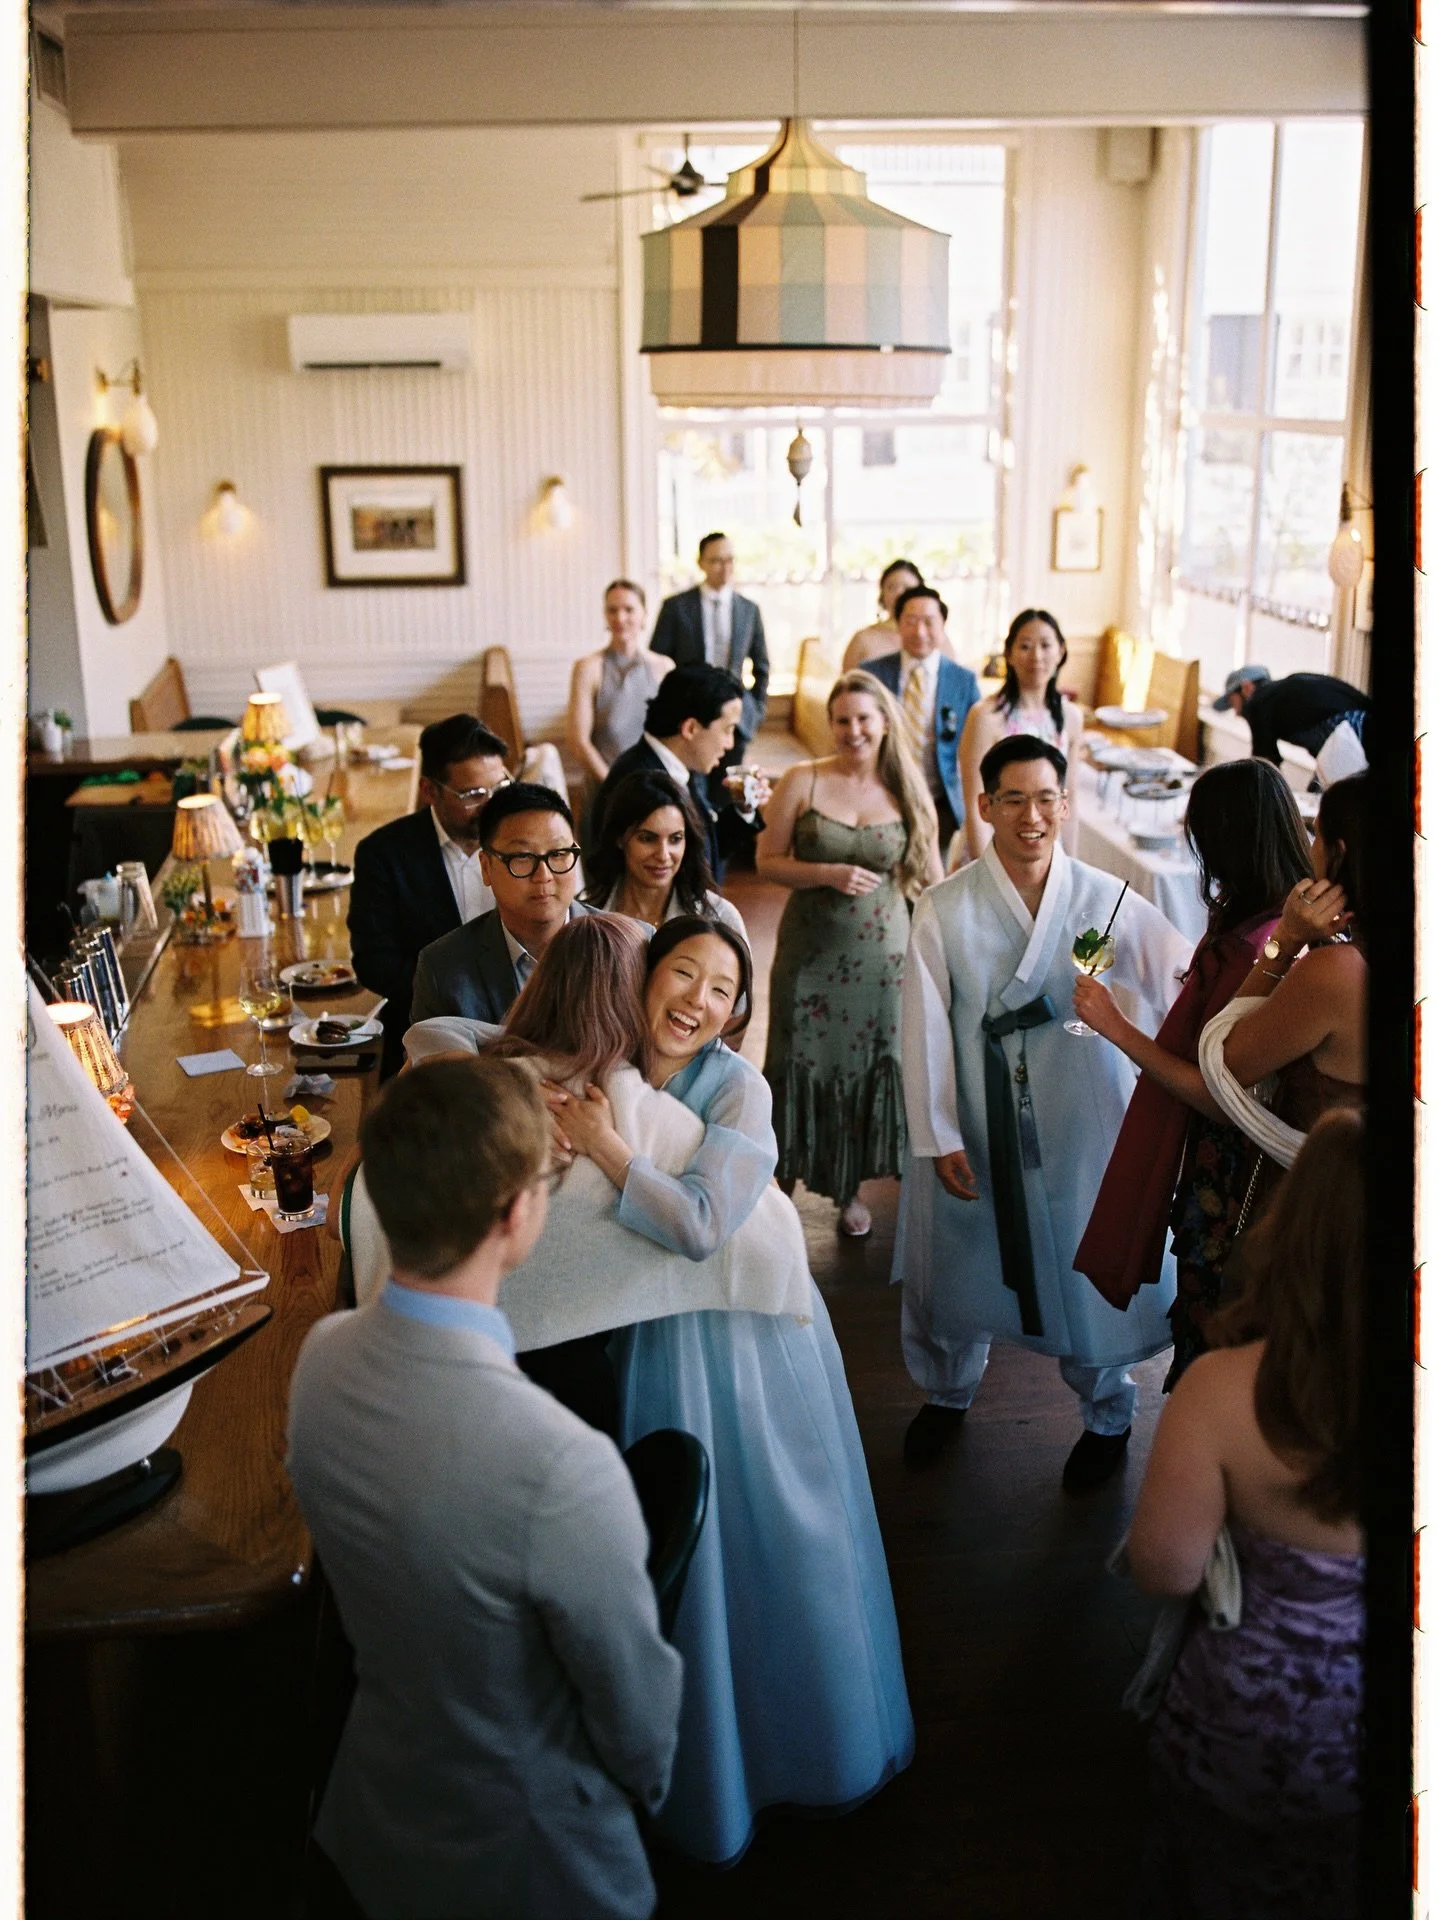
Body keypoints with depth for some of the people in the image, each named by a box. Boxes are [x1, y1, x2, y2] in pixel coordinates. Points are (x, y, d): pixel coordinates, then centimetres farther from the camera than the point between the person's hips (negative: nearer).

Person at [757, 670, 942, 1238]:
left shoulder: (907, 791, 0)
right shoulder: (801, 781, -5)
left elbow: (930, 877, 7)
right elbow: (767, 861, -4)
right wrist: (829, 874, -18)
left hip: (882, 951, 2)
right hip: (811, 949, -1)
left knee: (870, 1063, 9)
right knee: (803, 1063, 5)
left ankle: (849, 1186, 28)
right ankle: (784, 1177, 23)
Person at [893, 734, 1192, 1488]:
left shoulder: (1108, 902, -8)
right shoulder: (946, 909, -10)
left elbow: (1187, 985, -12)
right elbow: (926, 1027, -9)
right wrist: (937, 1136, -10)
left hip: (1081, 1125, 0)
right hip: (975, 1128, 0)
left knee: (1089, 1273, 14)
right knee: (957, 1265, 19)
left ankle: (1106, 1416, 41)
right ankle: (947, 1392, 48)